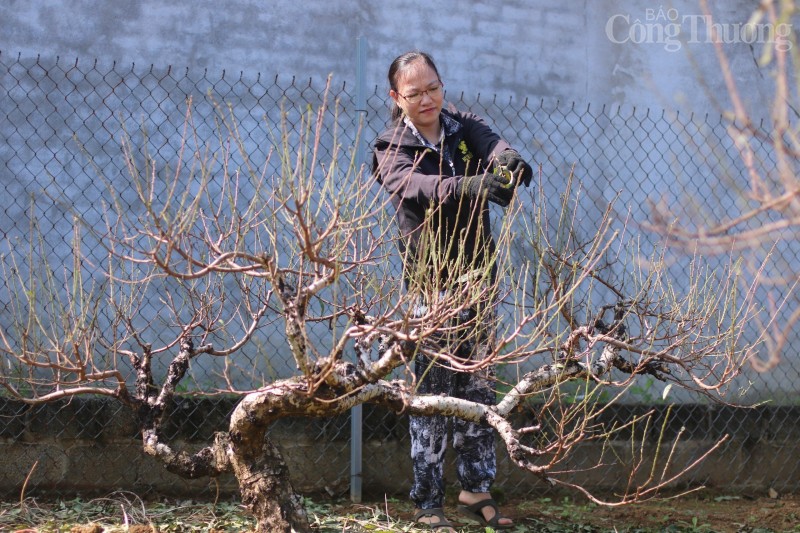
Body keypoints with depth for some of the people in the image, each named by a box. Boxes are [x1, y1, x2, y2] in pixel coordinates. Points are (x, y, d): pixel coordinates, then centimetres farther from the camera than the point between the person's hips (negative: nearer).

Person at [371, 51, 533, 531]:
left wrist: (508, 161, -43)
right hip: (430, 285, -4)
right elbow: (413, 186, -27)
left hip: (478, 277, 4)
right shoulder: (393, 149, -6)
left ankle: (477, 489, 20)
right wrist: (466, 185, -46)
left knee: (479, 389, 9)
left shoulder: (465, 129, 4)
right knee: (432, 394, -4)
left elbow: (493, 146, -18)